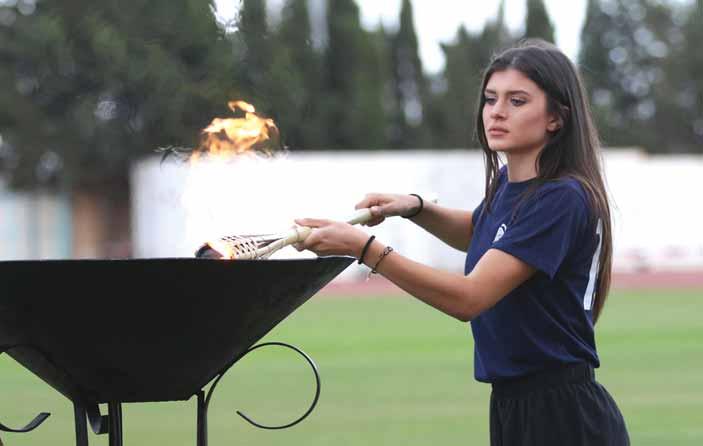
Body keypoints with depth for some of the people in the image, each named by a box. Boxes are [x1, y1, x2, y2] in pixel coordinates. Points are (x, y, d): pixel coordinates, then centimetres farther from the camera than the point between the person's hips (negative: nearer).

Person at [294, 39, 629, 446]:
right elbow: (479, 233, 30)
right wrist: (414, 208, 10)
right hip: (511, 407, 8)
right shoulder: (505, 184, 6)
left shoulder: (563, 199, -20)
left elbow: (468, 298, -25)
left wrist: (364, 247, -29)